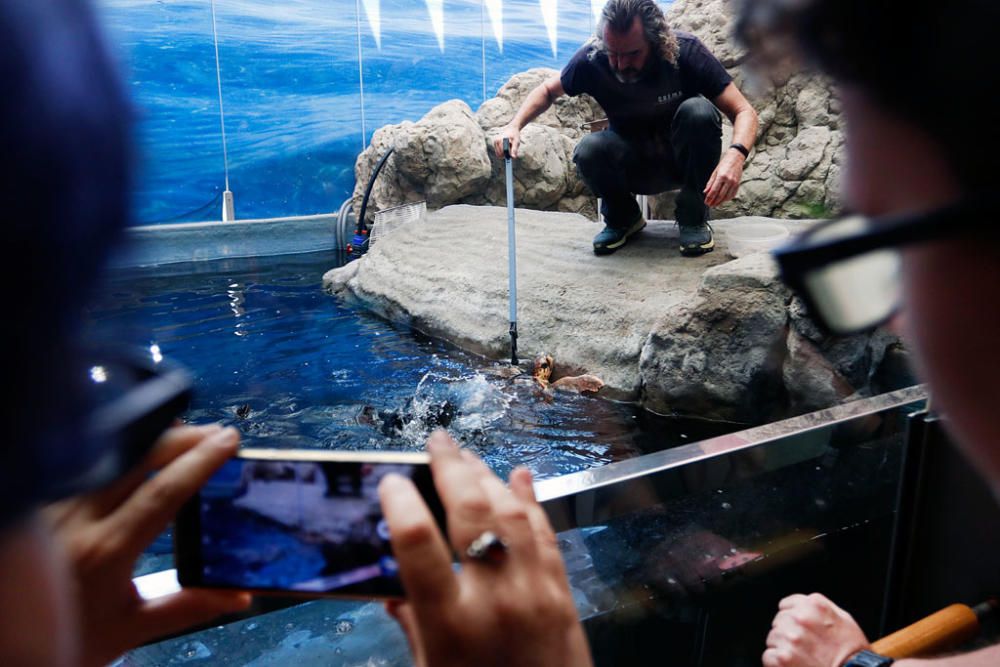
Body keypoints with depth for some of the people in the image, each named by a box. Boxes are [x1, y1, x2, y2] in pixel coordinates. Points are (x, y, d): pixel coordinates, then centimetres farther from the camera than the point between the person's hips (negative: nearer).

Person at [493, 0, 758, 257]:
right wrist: (514, 125, -18)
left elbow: (744, 111, -23)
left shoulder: (686, 51, -23)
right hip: (635, 168, 1)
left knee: (698, 111, -31)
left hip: (684, 159, 0)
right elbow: (548, 90, 1)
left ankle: (693, 217, -10)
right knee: (589, 150, -30)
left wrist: (735, 155, -45)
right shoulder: (592, 59, -19)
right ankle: (623, 217, 1)